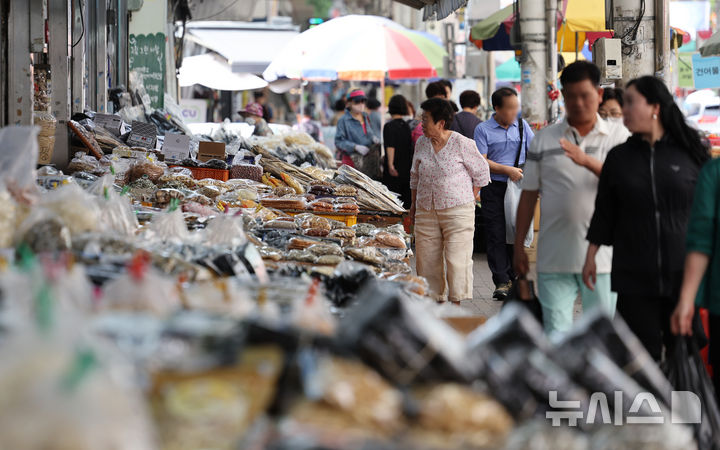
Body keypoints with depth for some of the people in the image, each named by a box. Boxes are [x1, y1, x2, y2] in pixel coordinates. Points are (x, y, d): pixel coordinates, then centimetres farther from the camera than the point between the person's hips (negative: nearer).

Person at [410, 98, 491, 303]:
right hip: (426, 213, 5)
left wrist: (468, 200, 2)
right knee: (427, 259, 4)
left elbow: (481, 173, 2)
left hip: (457, 211, -5)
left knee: (457, 260, -6)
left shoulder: (462, 144, -8)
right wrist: (414, 204, 18)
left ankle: (458, 303, 2)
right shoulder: (421, 144, 7)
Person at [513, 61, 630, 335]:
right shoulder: (543, 140, 8)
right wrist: (518, 247, 7)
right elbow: (528, 196, 10)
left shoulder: (617, 137, 4)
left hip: (602, 254, -1)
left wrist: (588, 161, -27)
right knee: (555, 332, 0)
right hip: (554, 258, 1)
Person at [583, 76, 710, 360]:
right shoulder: (619, 158, 7)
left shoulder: (690, 154, 0)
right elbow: (604, 212, 12)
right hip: (634, 278, 2)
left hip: (684, 275, -2)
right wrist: (591, 257, 11)